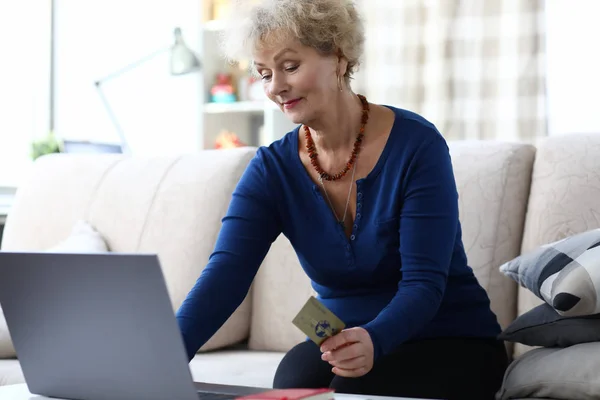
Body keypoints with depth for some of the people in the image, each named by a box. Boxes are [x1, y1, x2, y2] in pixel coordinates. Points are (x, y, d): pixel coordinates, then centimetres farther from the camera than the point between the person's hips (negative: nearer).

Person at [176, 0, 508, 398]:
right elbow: (225, 275, -18)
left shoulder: (416, 145, -16)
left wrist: (372, 341, -43)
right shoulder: (272, 169, -5)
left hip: (451, 343, -3)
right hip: (342, 341, 4)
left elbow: (424, 283, -21)